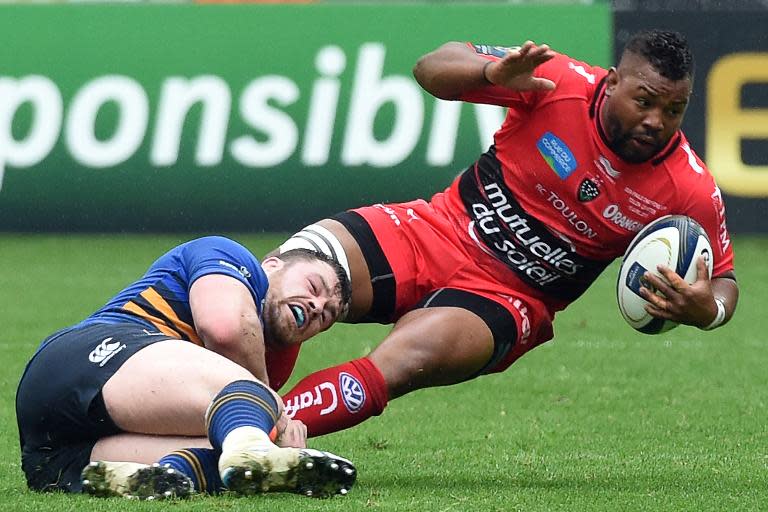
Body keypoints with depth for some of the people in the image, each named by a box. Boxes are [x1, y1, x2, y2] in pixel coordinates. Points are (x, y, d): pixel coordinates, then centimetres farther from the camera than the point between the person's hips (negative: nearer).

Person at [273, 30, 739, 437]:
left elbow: (723, 280, 3)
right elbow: (431, 69, -5)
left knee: (402, 363, -33)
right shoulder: (559, 81, -12)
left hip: (509, 298, -2)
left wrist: (707, 311, -23)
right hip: (433, 233, 2)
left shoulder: (691, 192, -11)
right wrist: (493, 73, -28)